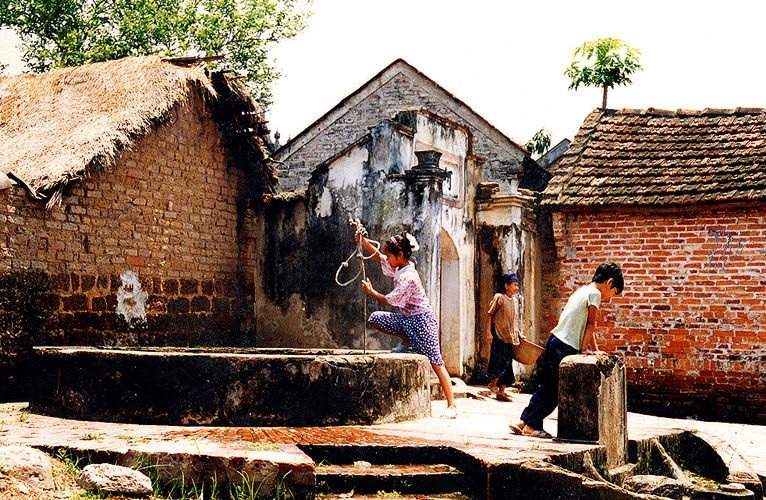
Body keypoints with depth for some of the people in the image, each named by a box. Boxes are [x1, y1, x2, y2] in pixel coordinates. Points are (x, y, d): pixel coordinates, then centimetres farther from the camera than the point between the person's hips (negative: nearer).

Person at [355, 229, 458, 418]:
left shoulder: (408, 277, -23)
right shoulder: (399, 268, 4)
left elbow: (389, 301, -20)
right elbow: (379, 257, 18)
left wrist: (370, 291, -6)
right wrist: (364, 242, 5)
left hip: (421, 320, -9)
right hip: (406, 319, 9)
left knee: (435, 362, -9)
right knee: (375, 318, -1)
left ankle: (452, 406, -7)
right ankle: (407, 342, 11)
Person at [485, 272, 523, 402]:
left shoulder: (515, 301, 16)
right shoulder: (499, 298, -5)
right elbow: (489, 315, -8)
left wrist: (519, 334, 13)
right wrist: (488, 332, -16)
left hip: (510, 336, 7)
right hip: (499, 335, -7)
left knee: (507, 363, 4)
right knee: (501, 359, -15)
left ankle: (501, 392, 7)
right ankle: (493, 383, 5)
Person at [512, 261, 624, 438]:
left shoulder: (582, 291, 21)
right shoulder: (595, 293, -7)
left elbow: (587, 325, 21)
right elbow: (590, 326, -9)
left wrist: (595, 350, 17)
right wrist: (581, 352, -8)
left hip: (555, 342, 9)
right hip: (565, 348, -9)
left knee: (547, 387, 14)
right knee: (554, 391, 0)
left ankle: (524, 422, 16)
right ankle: (532, 425, 7)